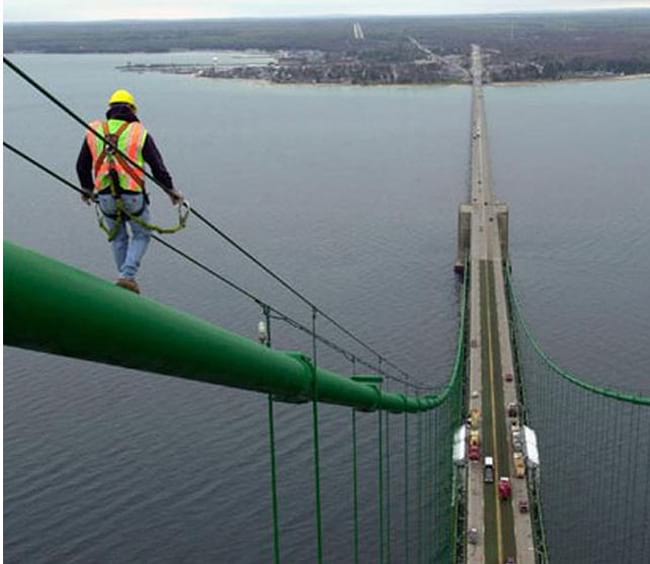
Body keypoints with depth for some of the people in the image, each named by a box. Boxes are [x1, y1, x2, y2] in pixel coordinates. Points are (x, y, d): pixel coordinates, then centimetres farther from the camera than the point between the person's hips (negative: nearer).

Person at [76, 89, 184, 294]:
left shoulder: (94, 131, 5)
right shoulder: (140, 133, -2)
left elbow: (82, 166, 12)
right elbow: (158, 167, -2)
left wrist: (87, 190, 29)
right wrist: (172, 191, 11)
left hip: (105, 197, 3)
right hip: (133, 196, -2)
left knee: (118, 238, 23)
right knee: (141, 235, 17)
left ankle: (127, 277, 28)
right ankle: (127, 275, 0)